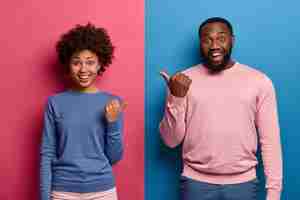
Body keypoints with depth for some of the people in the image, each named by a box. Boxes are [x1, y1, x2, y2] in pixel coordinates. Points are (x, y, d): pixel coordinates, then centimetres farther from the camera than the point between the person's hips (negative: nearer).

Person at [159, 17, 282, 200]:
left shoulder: (259, 81, -2)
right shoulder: (183, 81, -1)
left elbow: (270, 141, 0)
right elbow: (171, 141, -2)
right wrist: (176, 97, -15)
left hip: (243, 183, 0)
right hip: (196, 183, 0)